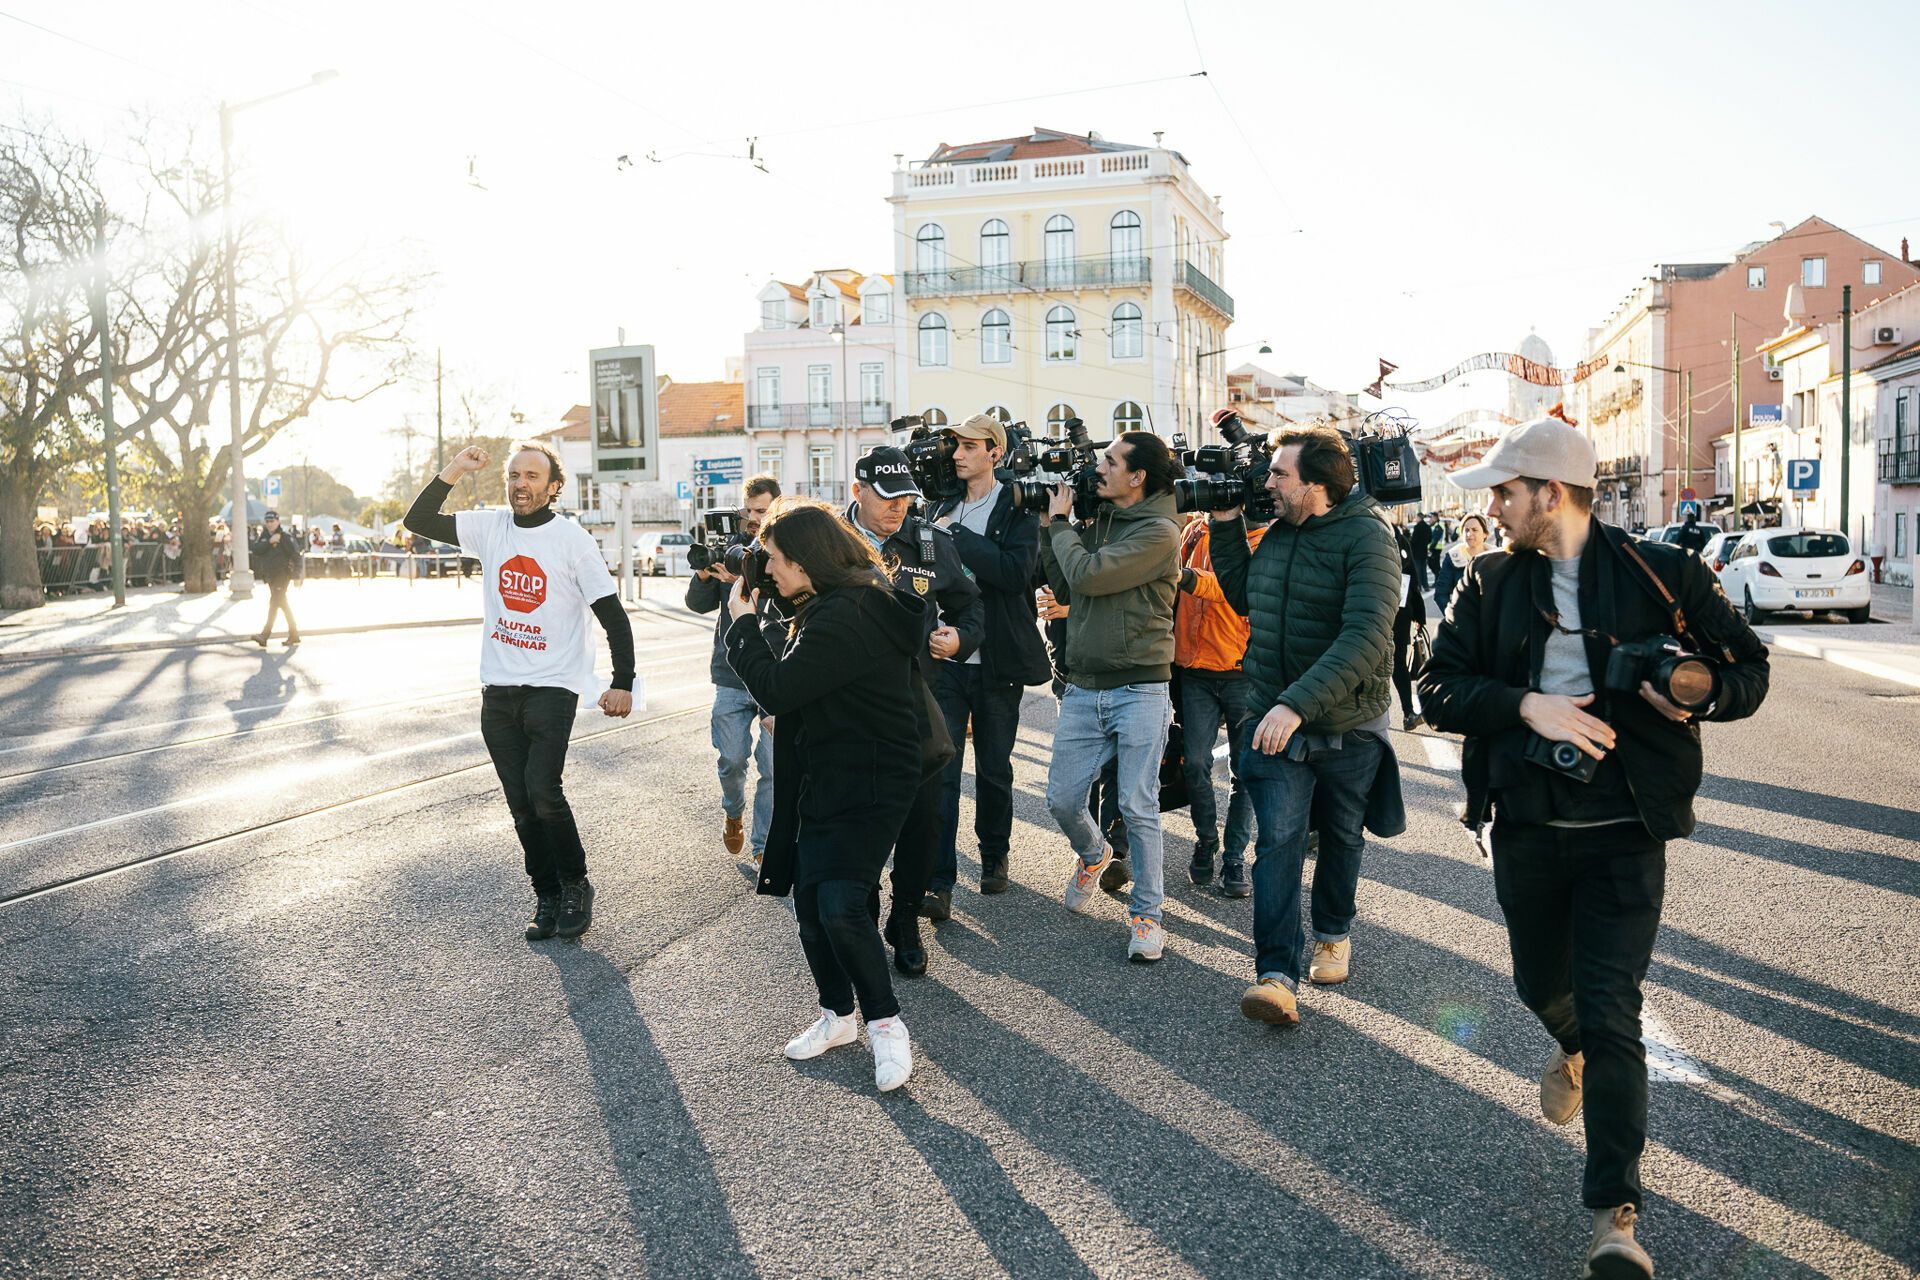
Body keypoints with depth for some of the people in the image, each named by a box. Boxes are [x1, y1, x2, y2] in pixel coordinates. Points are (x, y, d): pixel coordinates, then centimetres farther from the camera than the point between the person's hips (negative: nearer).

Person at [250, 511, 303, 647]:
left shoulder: (285, 536, -7)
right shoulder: (264, 537, 11)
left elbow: (295, 554, -9)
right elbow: (256, 550, -4)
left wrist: (296, 572, -13)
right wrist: (269, 542, -16)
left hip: (282, 574, -7)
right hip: (269, 575, 7)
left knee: (274, 602, -16)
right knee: (282, 604, 13)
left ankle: (265, 636, -22)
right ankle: (294, 635, 22)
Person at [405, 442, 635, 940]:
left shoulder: (573, 540, -8)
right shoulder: (490, 527, 6)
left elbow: (612, 615, -7)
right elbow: (418, 521, 9)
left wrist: (622, 683, -15)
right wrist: (452, 473, -5)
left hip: (552, 688, -5)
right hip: (498, 689, 5)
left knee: (542, 791, -18)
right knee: (521, 803, 7)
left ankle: (576, 887, 2)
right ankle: (547, 898, 19)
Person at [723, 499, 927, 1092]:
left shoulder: (843, 619, -24)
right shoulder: (859, 601, 10)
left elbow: (774, 690, -22)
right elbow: (802, 686, 19)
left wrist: (743, 624, -8)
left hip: (869, 788, -11)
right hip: (826, 780, 11)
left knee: (840, 907, -16)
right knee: (810, 904, 12)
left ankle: (886, 1024, 2)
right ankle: (838, 1015, 28)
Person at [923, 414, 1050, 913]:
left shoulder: (1018, 509, -4)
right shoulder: (942, 508, 11)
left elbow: (1017, 571, -21)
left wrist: (955, 535, -18)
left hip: (996, 662, -3)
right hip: (945, 660, 3)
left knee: (994, 769, 10)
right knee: (939, 769, -5)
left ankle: (994, 856, 30)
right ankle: (938, 881, -5)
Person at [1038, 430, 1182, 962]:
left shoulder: (1158, 531, -12)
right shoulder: (1098, 521, 11)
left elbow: (1087, 576, -20)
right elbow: (1065, 590, 14)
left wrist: (1060, 523, -4)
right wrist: (1048, 531, 7)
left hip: (1139, 691, -6)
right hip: (1083, 688, 6)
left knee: (1138, 808, -2)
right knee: (1062, 800, 9)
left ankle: (1146, 914, 12)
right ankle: (1093, 855, 41)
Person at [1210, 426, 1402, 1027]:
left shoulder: (1367, 535, -18)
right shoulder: (1278, 532, 4)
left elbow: (1366, 638, -29)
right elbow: (1244, 597, 19)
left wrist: (1298, 703, -36)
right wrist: (1225, 526, 8)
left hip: (1349, 724, -3)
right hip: (1279, 722, 4)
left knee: (1341, 837, 17)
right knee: (1278, 838, -9)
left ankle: (1333, 933, 40)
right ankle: (1276, 973, -10)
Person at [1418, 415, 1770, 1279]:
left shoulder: (1661, 576, -4)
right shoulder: (1490, 583, 2)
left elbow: (1749, 668, 5)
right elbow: (1439, 687, -3)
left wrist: (1700, 697, -18)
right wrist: (1526, 705, -20)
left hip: (1623, 834, -3)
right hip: (1525, 828, 3)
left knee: (1612, 1015, -5)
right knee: (1541, 983, 21)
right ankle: (1573, 1048, 57)